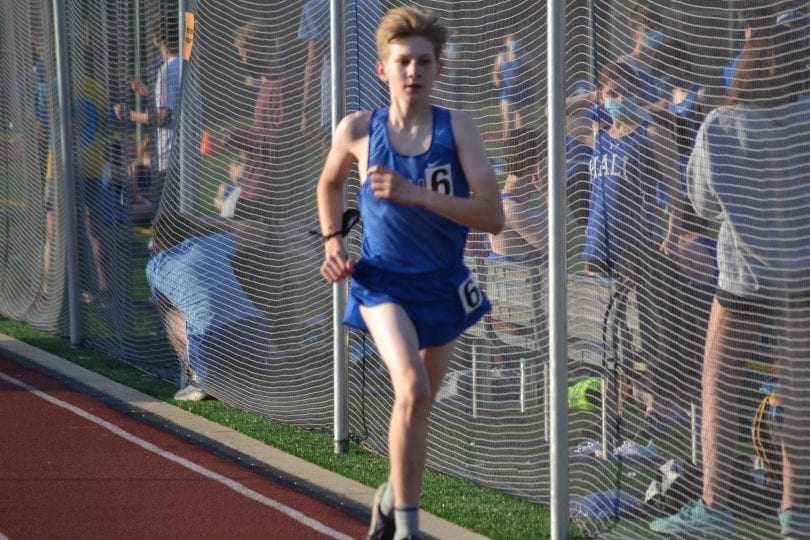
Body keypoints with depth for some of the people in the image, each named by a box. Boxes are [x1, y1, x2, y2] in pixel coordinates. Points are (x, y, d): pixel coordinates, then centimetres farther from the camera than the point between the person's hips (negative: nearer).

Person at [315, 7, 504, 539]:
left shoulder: (457, 128, -11)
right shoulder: (359, 130, -7)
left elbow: (493, 217, -19)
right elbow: (330, 183, 16)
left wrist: (415, 194, -27)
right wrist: (332, 241, 2)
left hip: (442, 285, 2)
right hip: (383, 281, -2)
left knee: (418, 408, 18)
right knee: (412, 389, -26)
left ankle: (394, 496, 45)